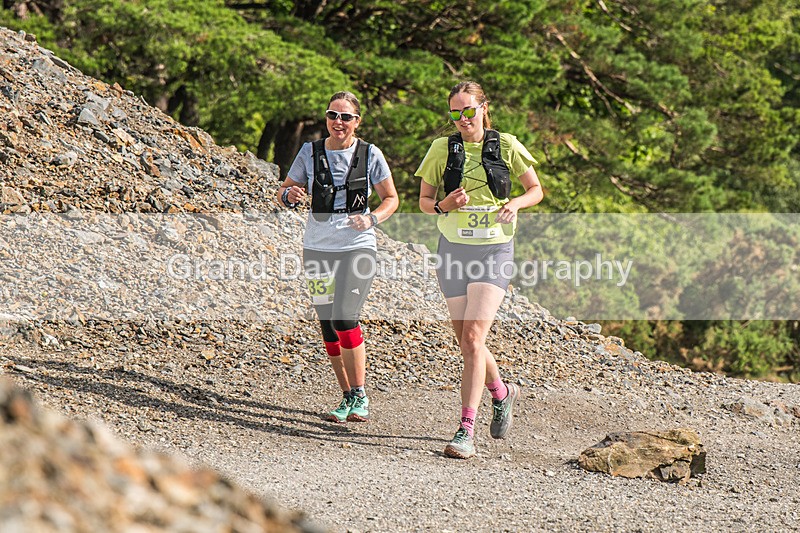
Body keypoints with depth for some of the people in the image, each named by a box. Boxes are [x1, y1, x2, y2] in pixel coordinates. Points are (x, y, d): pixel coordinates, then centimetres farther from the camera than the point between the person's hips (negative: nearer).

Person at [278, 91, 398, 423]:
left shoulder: (370, 155, -1)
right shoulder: (310, 152, 3)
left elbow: (391, 199, 7)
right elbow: (284, 193, 10)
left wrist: (372, 219, -12)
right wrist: (289, 195, -14)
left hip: (357, 247, -3)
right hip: (317, 248, 3)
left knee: (344, 320, -16)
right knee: (327, 324, 5)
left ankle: (360, 397, -5)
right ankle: (347, 397, 18)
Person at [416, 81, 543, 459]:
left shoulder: (506, 147, 0)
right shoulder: (442, 149, 2)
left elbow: (536, 190, 10)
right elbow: (424, 201, 8)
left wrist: (516, 203, -12)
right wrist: (444, 205, -14)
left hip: (494, 251, -3)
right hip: (453, 250, 3)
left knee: (473, 338, -16)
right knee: (467, 343, 9)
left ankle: (466, 431, -17)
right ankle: (501, 392, 40)